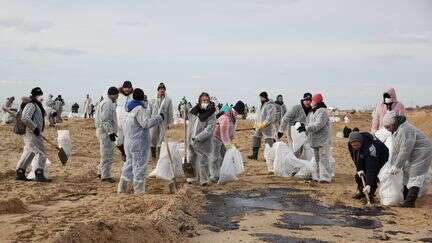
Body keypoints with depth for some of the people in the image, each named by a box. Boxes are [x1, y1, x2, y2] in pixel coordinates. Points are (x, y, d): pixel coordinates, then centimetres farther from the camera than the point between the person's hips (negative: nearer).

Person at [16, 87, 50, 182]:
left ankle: (20, 173, 22)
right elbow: (25, 118, -28)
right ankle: (39, 175, -8)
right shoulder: (31, 105, -16)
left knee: (28, 153, 15)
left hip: (35, 133, 10)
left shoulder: (37, 105, 15)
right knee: (41, 153, -9)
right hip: (31, 133, -10)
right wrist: (35, 128, -24)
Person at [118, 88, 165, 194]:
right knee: (139, 165, -2)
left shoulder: (130, 109, 13)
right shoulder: (140, 109, -16)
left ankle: (122, 189, 20)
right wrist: (159, 117, -18)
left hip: (129, 141, 9)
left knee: (129, 164, 17)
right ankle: (139, 191, 4)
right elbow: (146, 123, -23)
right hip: (138, 143, -9)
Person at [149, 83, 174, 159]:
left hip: (163, 122, -1)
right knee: (152, 138, 1)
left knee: (161, 138, 2)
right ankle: (153, 155, 15)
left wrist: (169, 123, 0)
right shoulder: (153, 100, 7)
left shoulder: (168, 100, 3)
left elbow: (170, 112, 4)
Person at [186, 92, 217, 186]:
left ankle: (204, 180, 15)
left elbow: (208, 130, -18)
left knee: (203, 162, 0)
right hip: (192, 142, 6)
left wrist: (197, 138, -22)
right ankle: (194, 177, 34)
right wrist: (189, 138, 12)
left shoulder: (211, 114, -12)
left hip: (203, 143, -6)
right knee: (192, 160, 17)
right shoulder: (193, 112, 6)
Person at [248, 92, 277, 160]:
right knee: (256, 138, 14)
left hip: (266, 126, -10)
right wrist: (256, 124, 19)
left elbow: (270, 117, -19)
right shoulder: (262, 105, 18)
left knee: (268, 140, -9)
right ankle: (254, 155, 22)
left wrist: (263, 125, -23)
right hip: (259, 126, 10)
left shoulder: (270, 105, -12)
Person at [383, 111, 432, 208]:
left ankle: (410, 202, -15)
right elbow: (395, 150, 9)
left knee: (415, 177, -14)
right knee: (407, 174, 16)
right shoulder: (396, 131, 7)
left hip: (421, 153, -11)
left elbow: (405, 150, -29)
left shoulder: (405, 129, -27)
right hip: (412, 156, 11)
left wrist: (397, 166, -23)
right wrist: (393, 165, 1)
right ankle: (405, 199, 26)